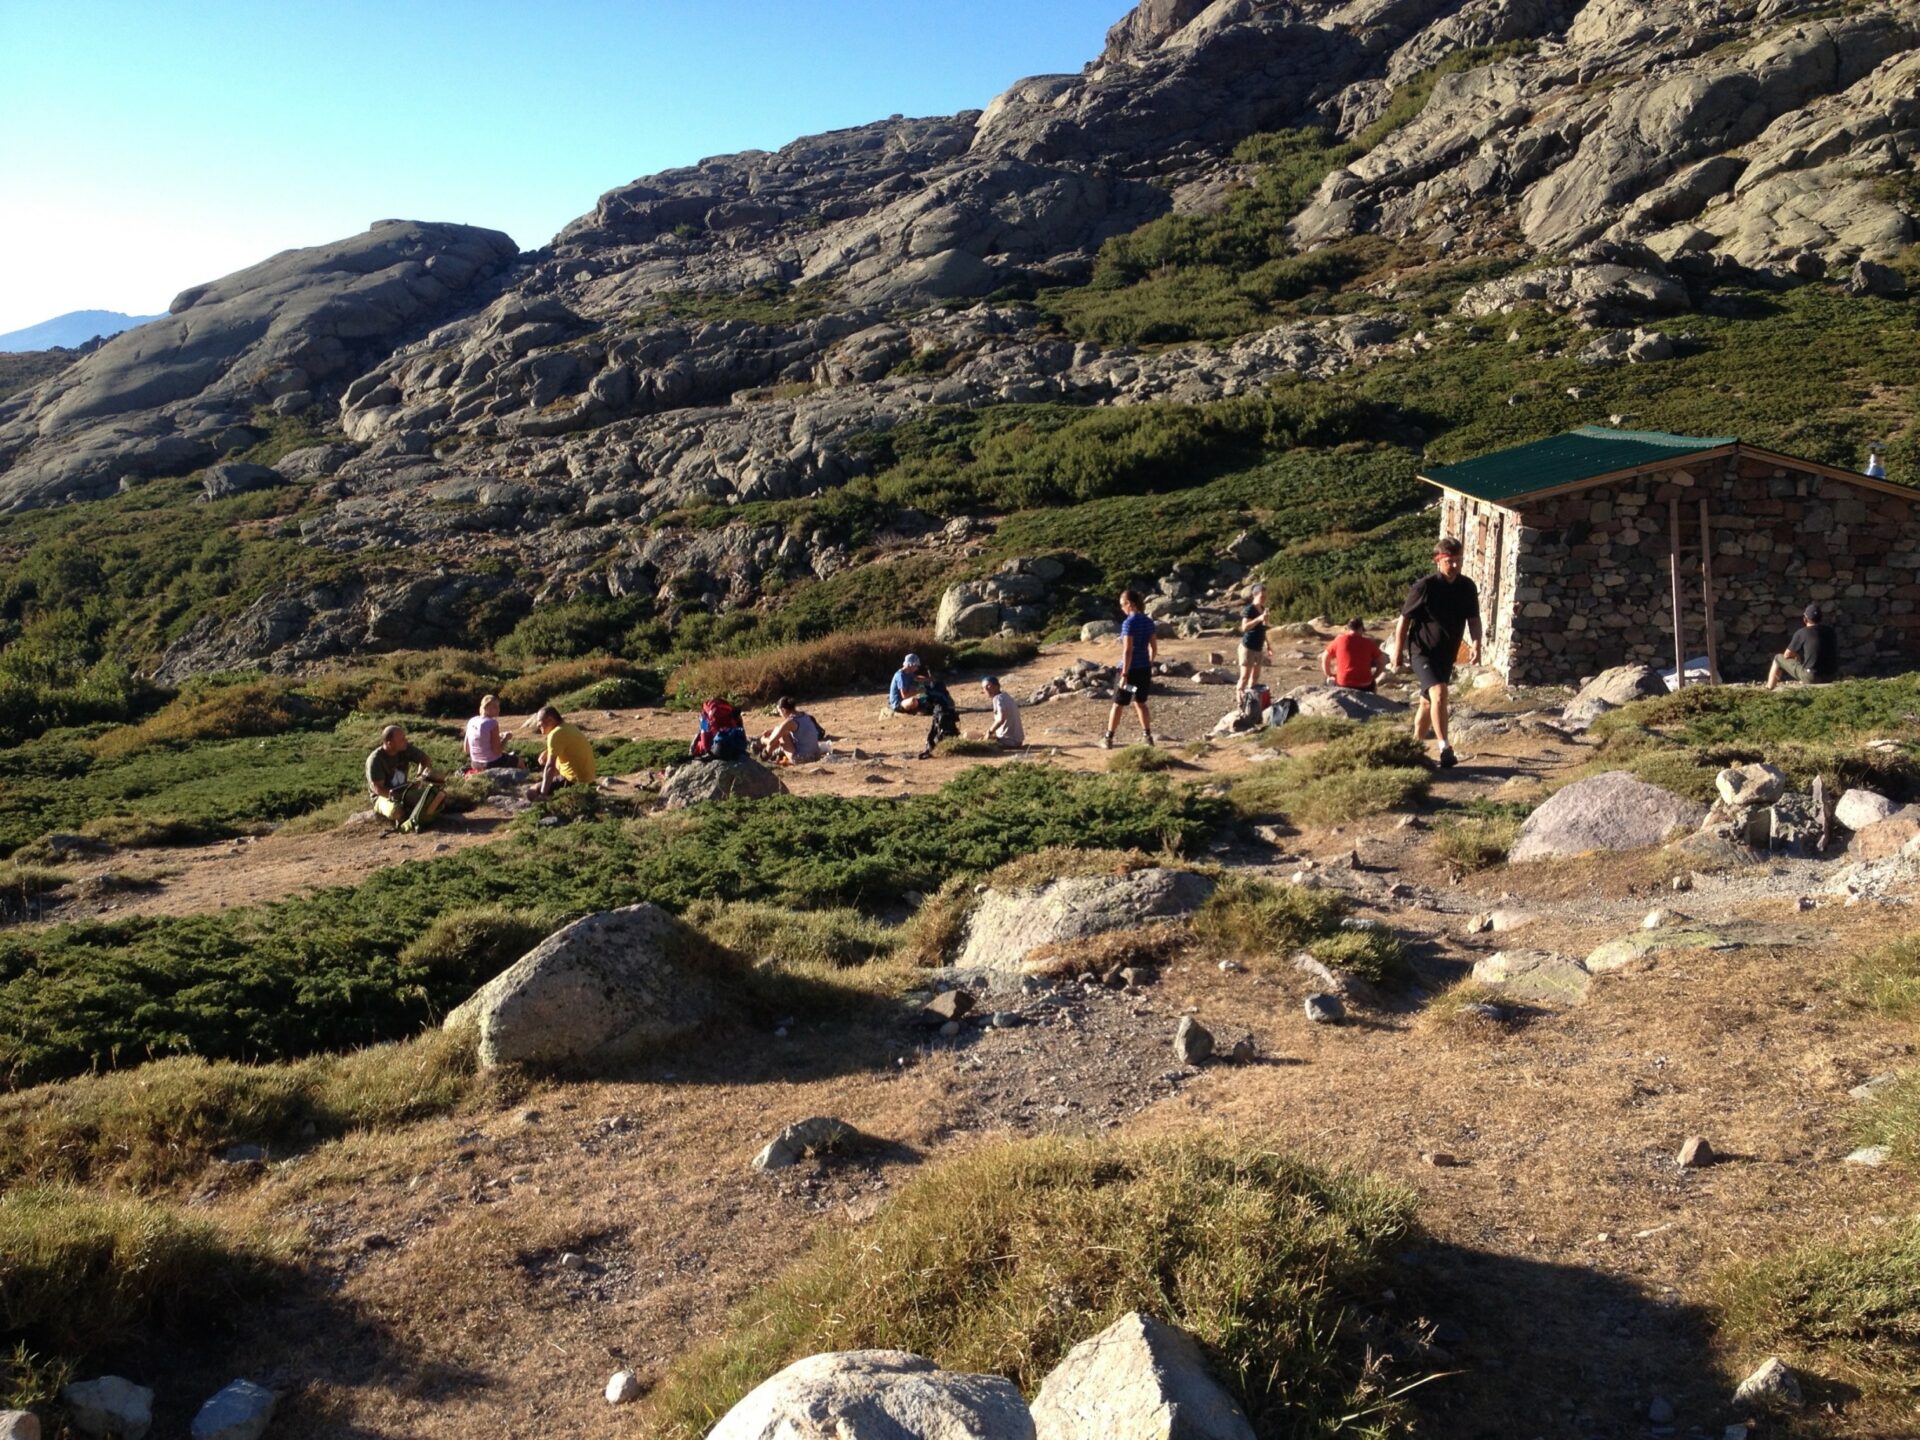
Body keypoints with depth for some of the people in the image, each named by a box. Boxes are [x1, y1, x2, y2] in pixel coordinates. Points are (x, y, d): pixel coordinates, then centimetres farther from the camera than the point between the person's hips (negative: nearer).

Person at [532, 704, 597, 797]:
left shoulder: (556, 734, -18)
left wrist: (543, 794, -27)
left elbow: (550, 766, -24)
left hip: (575, 781, -10)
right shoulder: (568, 728, 12)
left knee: (534, 791, -7)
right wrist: (548, 753, 4)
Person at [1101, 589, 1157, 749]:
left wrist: (1124, 674, -19)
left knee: (1118, 705, 6)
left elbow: (1128, 650, -21)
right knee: (1140, 703, 19)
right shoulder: (1148, 621, 4)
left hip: (1131, 669, -6)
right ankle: (1148, 737, 16)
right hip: (1145, 668, 6)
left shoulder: (1129, 623, -17)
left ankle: (1108, 739, 13)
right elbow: (1154, 647, 9)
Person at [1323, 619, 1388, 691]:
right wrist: (1372, 677, 13)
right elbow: (1382, 661, 7)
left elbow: (1325, 658, 10)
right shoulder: (1368, 642, 5)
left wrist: (1329, 676, 18)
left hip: (1343, 685, 0)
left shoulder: (1339, 640, 4)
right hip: (1364, 686, 0)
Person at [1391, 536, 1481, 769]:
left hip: (1447, 654, 6)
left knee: (1428, 701, 17)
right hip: (1422, 651, -6)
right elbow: (1404, 619, -7)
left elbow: (1473, 618, 8)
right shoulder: (1424, 586, -14)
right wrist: (1398, 651, -5)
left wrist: (1476, 644, -8)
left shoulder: (1467, 587, 0)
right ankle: (1445, 748, -25)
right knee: (1438, 693, -23)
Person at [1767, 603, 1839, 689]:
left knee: (1778, 658, 11)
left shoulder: (1801, 633, -8)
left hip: (1811, 678, -6)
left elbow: (1787, 655, -1)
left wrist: (1797, 656, 22)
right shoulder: (1830, 631, 9)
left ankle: (1769, 690, 16)